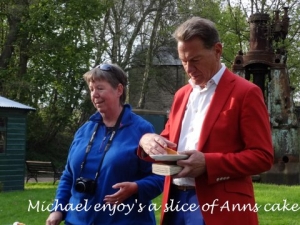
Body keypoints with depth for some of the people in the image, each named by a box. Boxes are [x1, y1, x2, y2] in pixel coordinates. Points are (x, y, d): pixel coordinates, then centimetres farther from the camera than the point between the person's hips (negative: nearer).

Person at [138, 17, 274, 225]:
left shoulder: (246, 93, -6)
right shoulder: (182, 94, 16)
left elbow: (262, 156, -10)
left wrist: (208, 163, -21)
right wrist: (149, 141, -3)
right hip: (176, 202, 7)